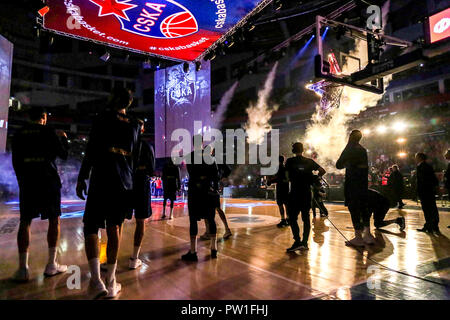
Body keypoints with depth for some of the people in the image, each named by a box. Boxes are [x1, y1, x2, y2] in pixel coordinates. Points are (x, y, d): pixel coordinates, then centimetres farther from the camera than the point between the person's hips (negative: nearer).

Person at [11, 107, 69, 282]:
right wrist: (63, 138, 17)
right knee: (54, 220, 6)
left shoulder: (19, 134, 10)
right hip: (48, 180, -3)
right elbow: (64, 155, 1)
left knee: (25, 222, 7)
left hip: (27, 181, 3)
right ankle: (51, 265, 8)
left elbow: (16, 161, 13)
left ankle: (23, 268, 4)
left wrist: (21, 181, 21)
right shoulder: (49, 132, -3)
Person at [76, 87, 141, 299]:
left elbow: (91, 150, -6)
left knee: (91, 228, 4)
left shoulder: (103, 118, 0)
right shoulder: (135, 126, 13)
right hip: (125, 185, 5)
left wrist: (82, 178, -1)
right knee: (114, 228, 9)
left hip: (101, 182, -4)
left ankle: (96, 281, -5)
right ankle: (111, 282, 14)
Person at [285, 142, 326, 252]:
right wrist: (314, 179, 17)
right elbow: (322, 171, 4)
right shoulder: (309, 161, 8)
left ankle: (297, 242, -10)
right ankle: (305, 243, 12)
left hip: (295, 193, -4)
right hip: (307, 193, 4)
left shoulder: (290, 161, -1)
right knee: (306, 218, 11)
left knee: (292, 218, 0)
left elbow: (288, 177, -1)